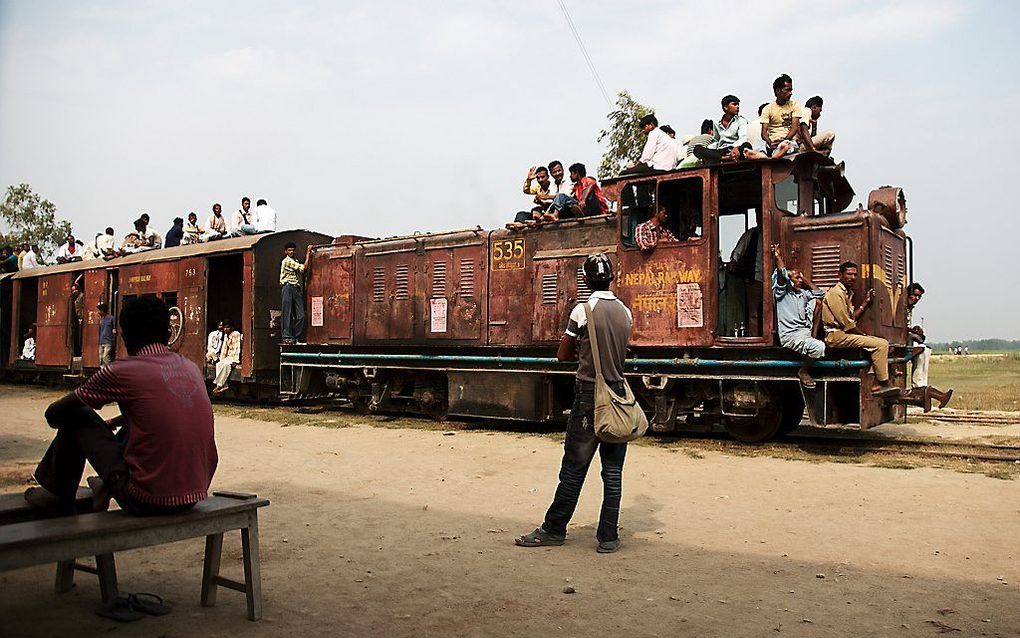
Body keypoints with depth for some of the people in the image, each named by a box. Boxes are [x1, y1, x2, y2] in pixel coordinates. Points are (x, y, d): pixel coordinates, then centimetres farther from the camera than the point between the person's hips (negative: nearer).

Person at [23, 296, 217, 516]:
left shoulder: (121, 372, -8)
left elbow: (53, 414, 6)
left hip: (147, 502, -6)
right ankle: (106, 486, 47)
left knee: (76, 415, 13)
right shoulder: (191, 368, 7)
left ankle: (59, 497, 31)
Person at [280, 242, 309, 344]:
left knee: (300, 315, 0)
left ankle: (296, 337, 5)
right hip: (288, 287, -8)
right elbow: (303, 268, -8)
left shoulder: (295, 261, 26)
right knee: (287, 314, -7)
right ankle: (287, 337, -7)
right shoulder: (287, 261, -2)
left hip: (296, 288, 8)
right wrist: (308, 257, 1)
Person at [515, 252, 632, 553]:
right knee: (613, 470, 6)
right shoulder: (625, 312, 6)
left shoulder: (583, 310, -10)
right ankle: (608, 536, 9)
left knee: (574, 467, 2)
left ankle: (554, 529, 12)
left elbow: (563, 354, -3)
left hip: (589, 396, -5)